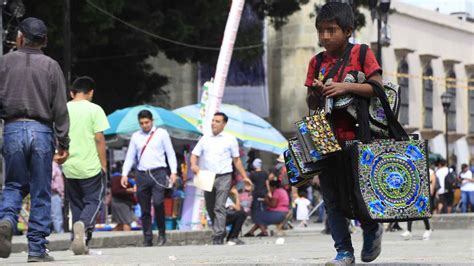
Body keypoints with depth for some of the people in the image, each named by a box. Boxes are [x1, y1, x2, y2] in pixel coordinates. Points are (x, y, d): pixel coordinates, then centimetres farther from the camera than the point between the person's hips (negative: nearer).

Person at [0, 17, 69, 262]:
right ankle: (37, 249, 3)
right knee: (41, 192, 4)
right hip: (41, 131, -1)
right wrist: (63, 143, 3)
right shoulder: (51, 66, 1)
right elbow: (60, 109, -1)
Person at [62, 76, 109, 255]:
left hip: (69, 167, 4)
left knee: (76, 205, 14)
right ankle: (83, 224, -24)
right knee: (93, 201, 5)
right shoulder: (94, 109, -5)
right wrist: (104, 165, -1)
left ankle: (80, 243, 10)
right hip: (91, 167, -4)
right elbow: (99, 139, -8)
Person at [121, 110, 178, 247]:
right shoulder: (136, 136, 15)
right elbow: (130, 157, 15)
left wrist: (173, 171, -5)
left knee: (158, 202, -21)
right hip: (142, 174, 3)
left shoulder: (162, 133, 6)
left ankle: (162, 233, -4)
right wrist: (125, 174, 5)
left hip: (158, 173, -3)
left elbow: (170, 153, 4)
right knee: (144, 210, 3)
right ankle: (147, 240, 8)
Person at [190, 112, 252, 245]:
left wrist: (244, 177, 7)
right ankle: (219, 232, 25)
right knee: (210, 208, 9)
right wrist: (194, 165, -13)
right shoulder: (205, 139, 13)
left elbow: (236, 160, 10)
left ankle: (218, 238, -19)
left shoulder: (230, 139, 6)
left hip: (224, 177, -4)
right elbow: (194, 155, 10)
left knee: (219, 208, -15)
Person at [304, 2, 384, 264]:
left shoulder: (362, 54, -1)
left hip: (356, 135, -4)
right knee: (331, 196, 3)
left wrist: (345, 87, -21)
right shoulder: (317, 62, 11)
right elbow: (311, 104, 12)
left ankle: (372, 229, 26)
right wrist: (315, 94, -11)